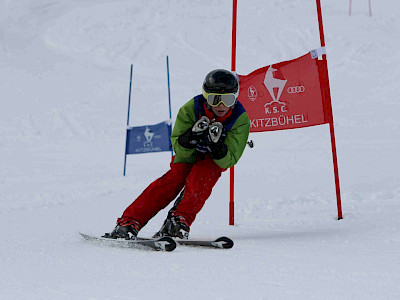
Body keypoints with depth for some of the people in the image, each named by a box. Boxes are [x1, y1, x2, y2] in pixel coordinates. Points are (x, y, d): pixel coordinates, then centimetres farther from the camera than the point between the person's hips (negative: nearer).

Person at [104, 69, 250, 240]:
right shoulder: (191, 109, -25)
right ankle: (130, 222, -27)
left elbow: (227, 162, -24)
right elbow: (180, 150, -21)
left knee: (200, 176, -32)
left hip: (216, 160, 0)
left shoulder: (240, 120, -24)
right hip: (188, 155, 0)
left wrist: (216, 143, -44)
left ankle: (179, 222, -34)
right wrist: (193, 134, -42)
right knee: (172, 181, -24)